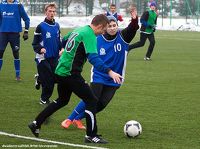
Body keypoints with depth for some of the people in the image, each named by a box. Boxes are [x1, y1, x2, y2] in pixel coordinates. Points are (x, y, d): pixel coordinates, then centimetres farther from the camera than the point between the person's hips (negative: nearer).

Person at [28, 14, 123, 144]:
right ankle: (91, 135, -1)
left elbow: (64, 41, 31)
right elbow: (93, 58, -30)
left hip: (60, 71, 9)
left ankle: (36, 124, 31)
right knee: (92, 100, -4)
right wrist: (109, 71, -36)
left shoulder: (79, 30, 11)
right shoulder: (90, 35, -16)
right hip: (71, 74, -9)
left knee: (62, 100, 28)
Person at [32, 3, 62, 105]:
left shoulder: (57, 26, 9)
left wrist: (61, 49, 2)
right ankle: (44, 99, 9)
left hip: (55, 58, 5)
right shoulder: (41, 27, -8)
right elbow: (35, 43, -5)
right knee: (47, 80, -7)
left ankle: (45, 98, 21)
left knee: (53, 79, 4)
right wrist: (40, 49, -24)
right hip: (43, 58, -5)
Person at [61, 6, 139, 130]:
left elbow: (133, 29, -25)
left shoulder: (123, 37, -7)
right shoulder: (97, 40, -8)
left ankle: (78, 119, 19)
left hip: (114, 80, 2)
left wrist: (134, 19, -44)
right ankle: (69, 119, 5)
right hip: (99, 77, -2)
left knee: (101, 104, -1)